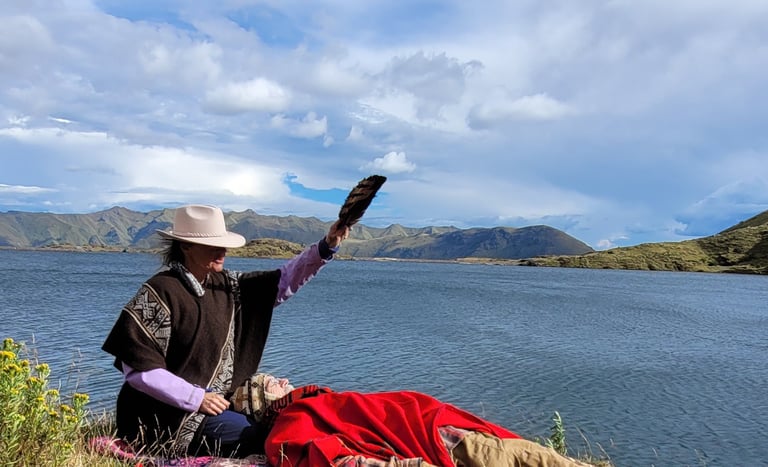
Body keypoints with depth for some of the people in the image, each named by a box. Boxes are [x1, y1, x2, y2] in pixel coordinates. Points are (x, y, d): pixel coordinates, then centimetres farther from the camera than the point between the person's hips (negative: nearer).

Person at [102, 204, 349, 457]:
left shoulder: (225, 285, 4)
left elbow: (282, 281, 3)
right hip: (170, 415, -8)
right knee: (265, 438, -12)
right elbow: (138, 367, -20)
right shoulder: (159, 293, -17)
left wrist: (326, 247, -10)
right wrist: (196, 398, -22)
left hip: (214, 402, 8)